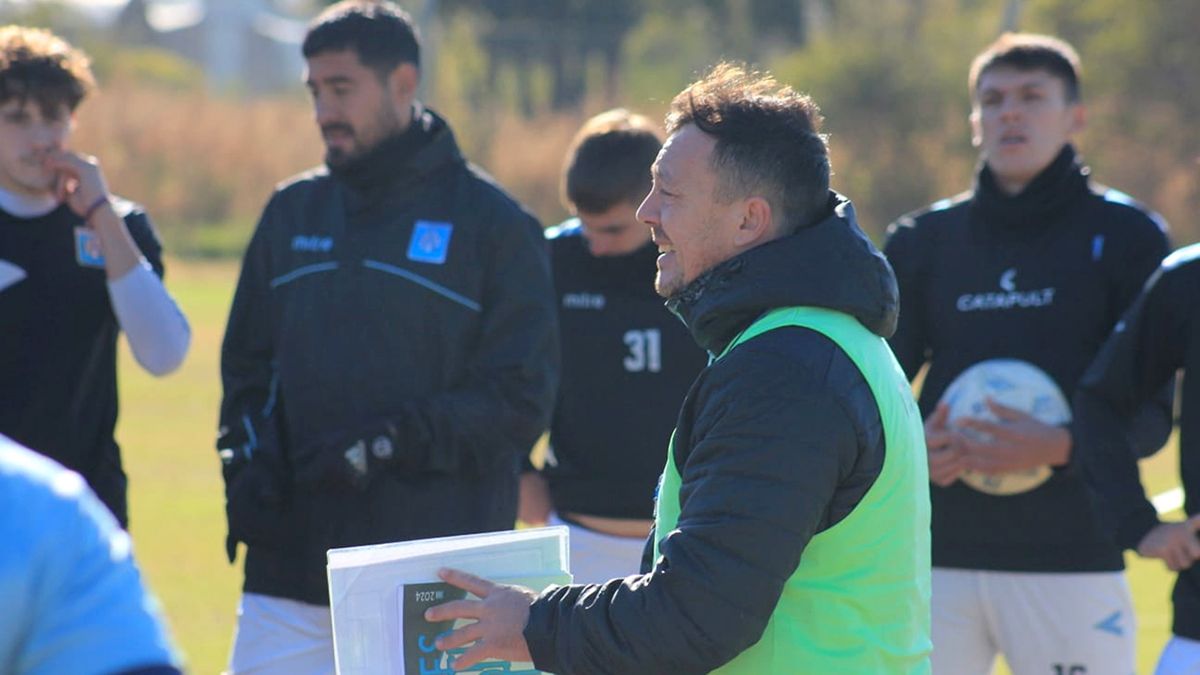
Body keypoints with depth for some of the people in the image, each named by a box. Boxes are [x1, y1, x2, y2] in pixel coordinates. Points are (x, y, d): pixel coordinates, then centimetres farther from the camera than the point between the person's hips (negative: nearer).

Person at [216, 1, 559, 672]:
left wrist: (390, 443, -18)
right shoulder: (293, 210, 14)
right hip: (291, 568, 4)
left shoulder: (494, 223, -1)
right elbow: (247, 364, 18)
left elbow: (521, 398, -7)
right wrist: (250, 461, -2)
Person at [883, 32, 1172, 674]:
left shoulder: (1123, 235, 3)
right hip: (936, 558, 3)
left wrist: (1061, 446, -21)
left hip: (1071, 565, -3)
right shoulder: (924, 240, 12)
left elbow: (1152, 412, -2)